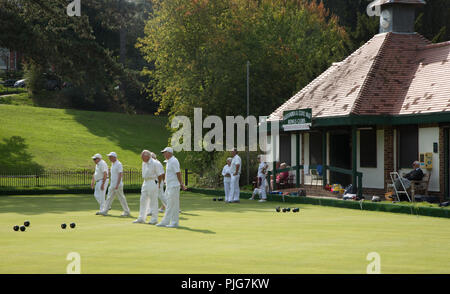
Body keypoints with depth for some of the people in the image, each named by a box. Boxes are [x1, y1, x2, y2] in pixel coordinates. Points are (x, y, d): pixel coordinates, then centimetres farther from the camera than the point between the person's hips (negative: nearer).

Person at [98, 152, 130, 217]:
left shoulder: (119, 164, -15)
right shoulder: (112, 164, 15)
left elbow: (120, 175, -21)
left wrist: (117, 185, -26)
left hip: (118, 185, -9)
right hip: (112, 185, 9)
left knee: (121, 198, -2)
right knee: (109, 198, 5)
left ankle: (127, 212, 7)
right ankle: (105, 211, 4)